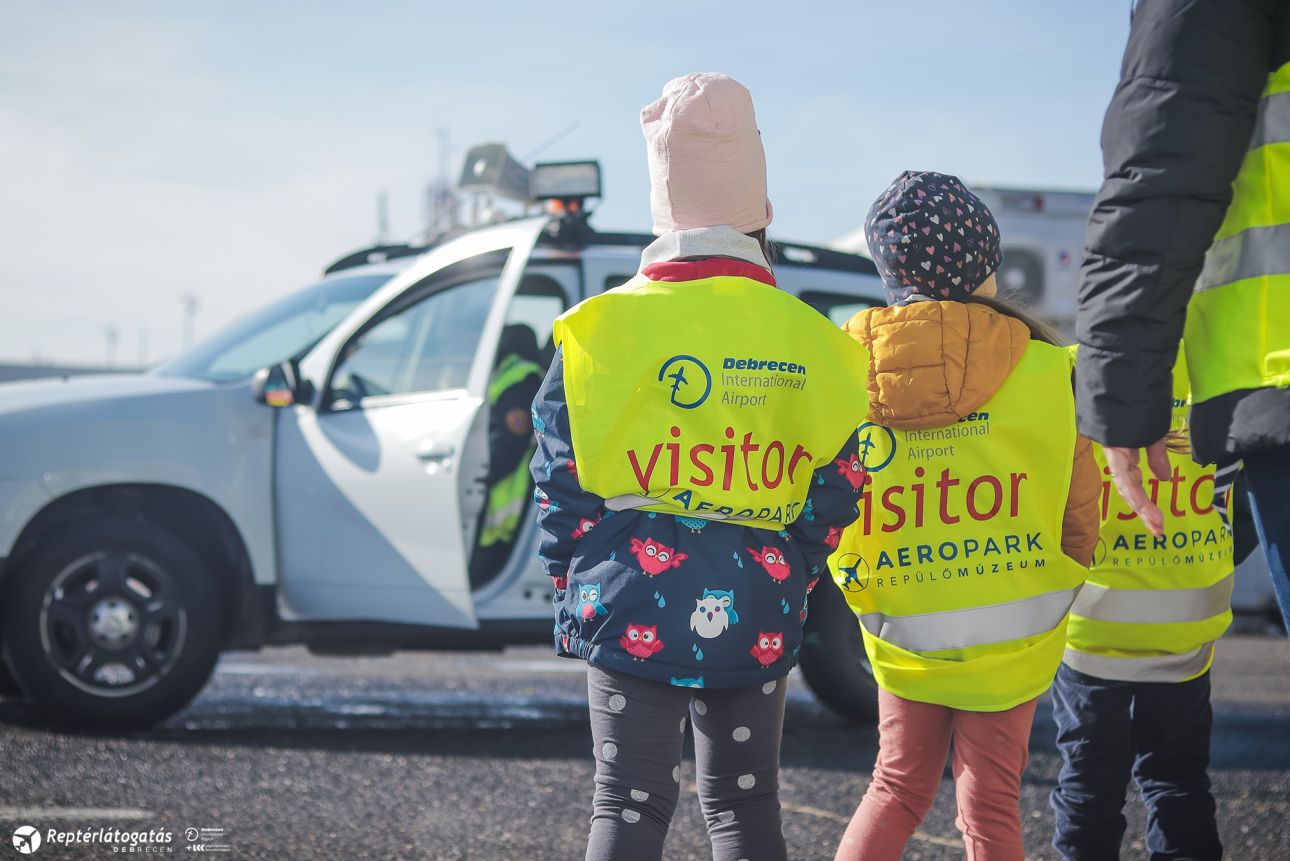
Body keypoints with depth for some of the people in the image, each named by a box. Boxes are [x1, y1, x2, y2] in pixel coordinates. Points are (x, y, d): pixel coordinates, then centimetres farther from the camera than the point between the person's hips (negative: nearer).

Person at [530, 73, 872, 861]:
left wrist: (574, 591, 10)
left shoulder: (601, 329, -5)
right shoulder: (809, 342, 0)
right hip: (756, 616, 2)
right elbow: (830, 498, 4)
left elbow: (561, 485, -2)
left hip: (632, 606, -1)